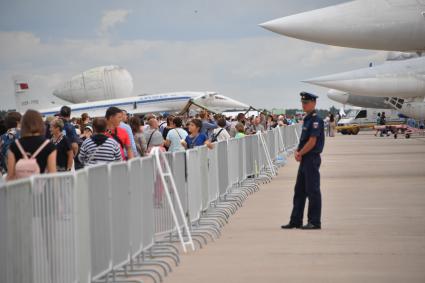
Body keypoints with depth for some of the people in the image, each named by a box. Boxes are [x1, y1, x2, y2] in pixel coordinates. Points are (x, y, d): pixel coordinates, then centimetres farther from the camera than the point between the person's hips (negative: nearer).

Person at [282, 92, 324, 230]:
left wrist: (300, 153, -11)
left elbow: (312, 142, -20)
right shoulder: (307, 119, 15)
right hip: (305, 159, 10)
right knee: (299, 190, 12)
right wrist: (297, 152, 2)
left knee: (312, 191, -4)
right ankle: (295, 221, 18)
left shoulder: (316, 120, -15)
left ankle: (314, 222, 2)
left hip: (312, 158, -10)